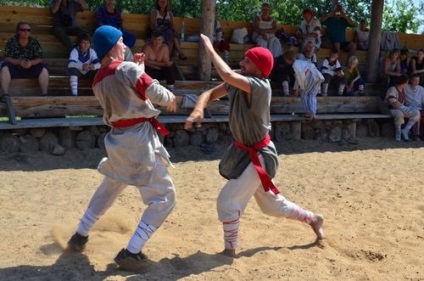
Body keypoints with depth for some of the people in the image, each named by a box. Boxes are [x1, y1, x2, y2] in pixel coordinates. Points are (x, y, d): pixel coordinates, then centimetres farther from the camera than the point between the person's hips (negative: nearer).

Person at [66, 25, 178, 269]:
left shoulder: (98, 80, 10)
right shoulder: (126, 68, -13)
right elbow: (156, 94, -16)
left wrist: (137, 69, 17)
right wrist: (170, 97, 4)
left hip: (118, 140, 8)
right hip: (139, 139, -8)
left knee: (108, 190, 29)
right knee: (164, 197, 0)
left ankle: (80, 237, 36)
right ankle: (131, 252, -3)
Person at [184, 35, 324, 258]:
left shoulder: (260, 87, -28)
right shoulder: (238, 81, -4)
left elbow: (228, 75, -44)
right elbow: (210, 94, -5)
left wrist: (209, 48, -32)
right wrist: (198, 109, -27)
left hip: (257, 155, -9)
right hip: (241, 150, 9)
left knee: (227, 202, -10)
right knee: (271, 203, 23)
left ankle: (229, 251, 11)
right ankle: (313, 219, 45)